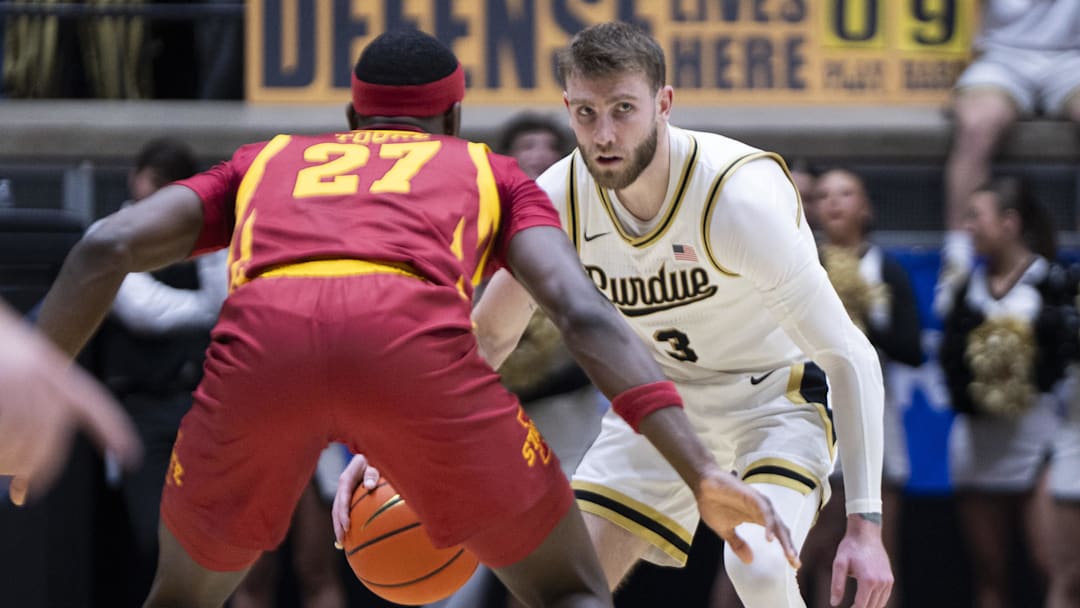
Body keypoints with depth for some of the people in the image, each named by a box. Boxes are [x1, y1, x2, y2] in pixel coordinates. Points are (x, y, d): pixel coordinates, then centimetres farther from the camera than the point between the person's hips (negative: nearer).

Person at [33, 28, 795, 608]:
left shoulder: (268, 161, 39)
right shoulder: (489, 171, 35)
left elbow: (107, 248, 21)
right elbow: (581, 310, 15)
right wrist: (702, 471, 7)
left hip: (261, 342, 2)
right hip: (413, 339, -2)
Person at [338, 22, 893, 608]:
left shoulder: (742, 199, -33)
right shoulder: (557, 201, -17)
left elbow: (849, 357, -29)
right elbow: (486, 337, -2)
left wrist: (864, 523, -34)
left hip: (775, 392, -5)